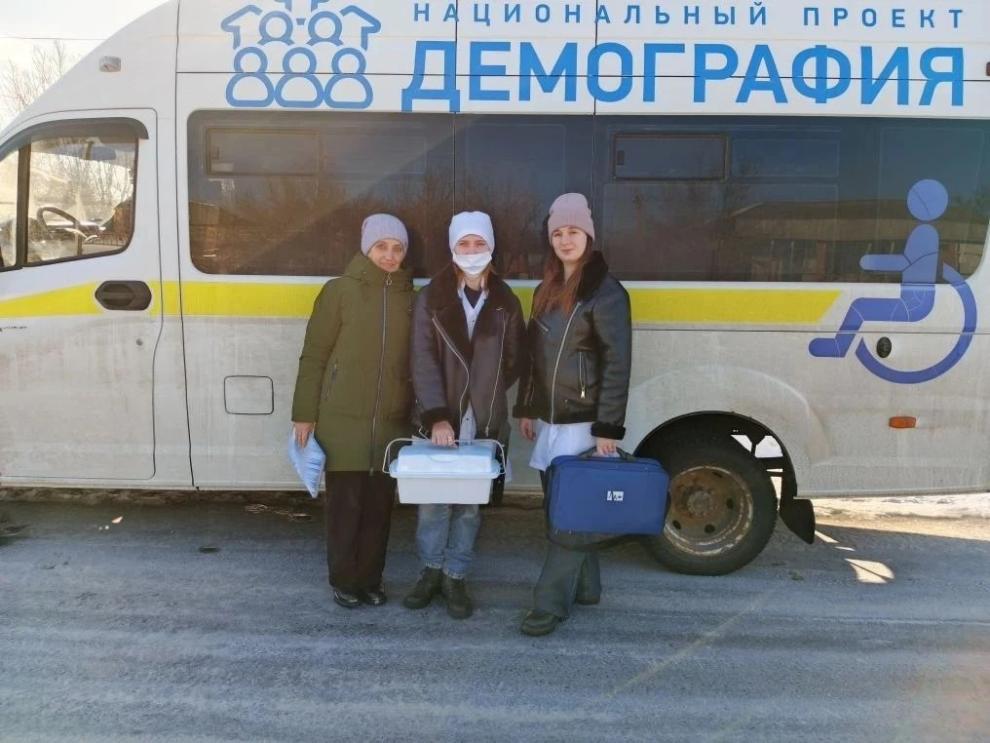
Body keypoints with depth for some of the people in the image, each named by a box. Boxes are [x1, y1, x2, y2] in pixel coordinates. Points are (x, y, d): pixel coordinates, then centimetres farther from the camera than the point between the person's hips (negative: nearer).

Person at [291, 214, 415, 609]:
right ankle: (344, 581, 22)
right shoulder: (340, 290, -3)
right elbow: (313, 356, -2)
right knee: (345, 502, 5)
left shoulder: (410, 297, 6)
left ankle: (370, 580, 25)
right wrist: (304, 414, -4)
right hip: (343, 419, -3)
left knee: (379, 503, 9)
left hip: (392, 422, 3)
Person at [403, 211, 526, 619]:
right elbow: (423, 362, -10)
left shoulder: (505, 302, 5)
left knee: (470, 504, 8)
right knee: (434, 499, 3)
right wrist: (437, 416, -19)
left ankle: (455, 577, 24)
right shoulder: (431, 299, -2)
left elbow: (514, 360, 11)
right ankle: (431, 571, 25)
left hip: (485, 423, 2)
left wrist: (487, 392, -1)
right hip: (441, 421, -1)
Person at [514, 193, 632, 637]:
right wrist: (526, 408, 16)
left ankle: (551, 603, -1)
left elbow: (617, 364, -14)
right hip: (549, 420, 7)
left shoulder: (605, 293, -9)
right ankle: (585, 587, 27)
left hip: (584, 423, -7)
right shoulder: (547, 291, 14)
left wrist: (608, 428, -19)